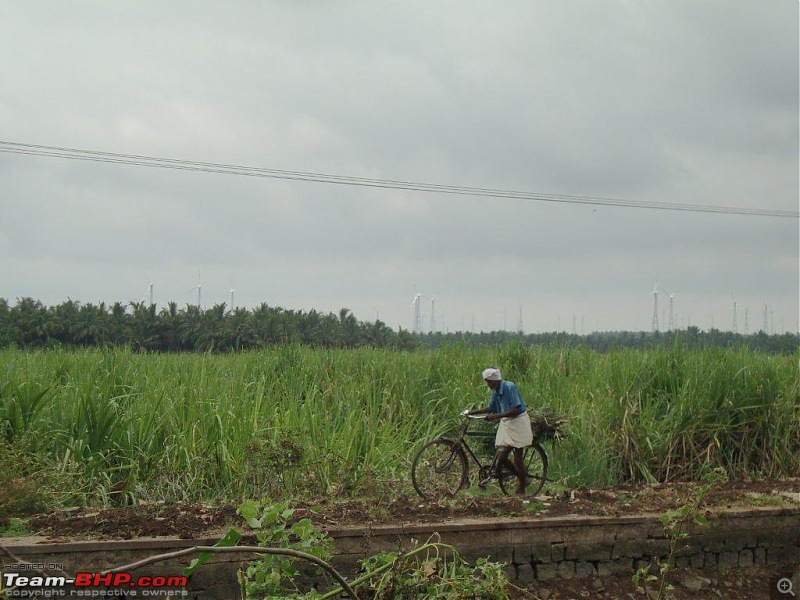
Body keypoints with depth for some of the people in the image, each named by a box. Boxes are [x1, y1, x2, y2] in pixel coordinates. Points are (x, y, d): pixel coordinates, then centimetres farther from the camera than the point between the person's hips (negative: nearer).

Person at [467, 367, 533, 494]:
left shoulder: (510, 387, -19)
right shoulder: (495, 392, 4)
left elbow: (515, 410, -24)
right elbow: (491, 408, 19)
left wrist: (496, 416, -27)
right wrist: (473, 412, 10)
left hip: (518, 423, -7)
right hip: (506, 424, 7)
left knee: (518, 459, -4)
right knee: (501, 458, 1)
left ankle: (521, 490, 10)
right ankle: (523, 478, 22)